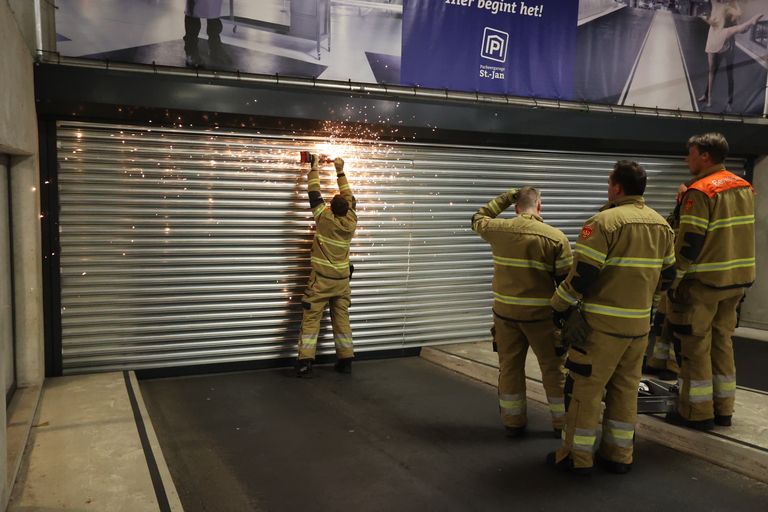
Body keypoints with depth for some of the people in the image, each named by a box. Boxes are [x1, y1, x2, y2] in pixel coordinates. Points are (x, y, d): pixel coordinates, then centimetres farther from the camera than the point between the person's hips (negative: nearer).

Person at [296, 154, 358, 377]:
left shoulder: (325, 218, -13)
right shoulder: (350, 223, -3)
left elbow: (314, 193, -3)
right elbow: (350, 198, 12)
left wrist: (315, 167, 9)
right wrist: (340, 172, 20)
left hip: (321, 279, -4)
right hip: (342, 280, 4)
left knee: (311, 320, -1)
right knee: (342, 320, 10)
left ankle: (304, 363, -5)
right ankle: (346, 361, 14)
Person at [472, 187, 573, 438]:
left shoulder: (498, 229, -2)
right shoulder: (556, 237, -10)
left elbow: (478, 218, 21)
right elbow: (566, 280, -7)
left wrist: (505, 198, 21)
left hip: (505, 311, 3)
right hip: (541, 313, -2)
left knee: (510, 367, 14)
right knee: (553, 369, 12)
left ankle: (513, 422, 23)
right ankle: (562, 422, 23)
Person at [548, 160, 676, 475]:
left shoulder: (605, 221, -15)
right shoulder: (661, 225, 9)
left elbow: (582, 274, -18)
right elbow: (666, 276, 16)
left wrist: (560, 307, -5)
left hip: (602, 323, -7)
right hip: (640, 323, 7)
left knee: (584, 388, 4)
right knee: (625, 389, 15)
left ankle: (577, 457, 12)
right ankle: (619, 455, 23)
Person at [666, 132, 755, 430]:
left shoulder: (700, 191, -15)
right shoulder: (744, 187, 11)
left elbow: (690, 242, -19)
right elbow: (740, 233, 16)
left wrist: (674, 279, -11)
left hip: (704, 281, -8)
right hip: (737, 279, 8)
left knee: (696, 346, 2)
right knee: (722, 342, 15)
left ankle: (697, 413, 9)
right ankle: (723, 409, 22)